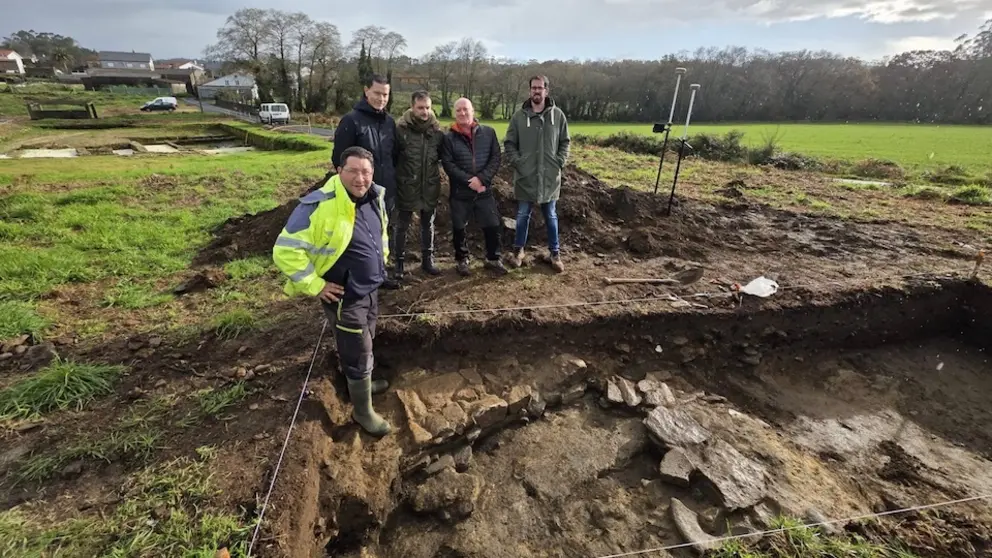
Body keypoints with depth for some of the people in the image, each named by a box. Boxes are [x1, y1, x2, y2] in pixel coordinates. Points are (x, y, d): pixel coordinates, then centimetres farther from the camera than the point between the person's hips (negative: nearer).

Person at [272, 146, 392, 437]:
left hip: (371, 288, 8)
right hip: (344, 296, -7)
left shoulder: (375, 196, -2)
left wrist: (382, 258, 15)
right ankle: (363, 410, 26)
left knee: (363, 344, 27)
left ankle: (360, 383, 52)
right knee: (358, 354, 5)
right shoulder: (320, 205, -27)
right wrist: (315, 286, -21)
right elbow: (285, 250, -24)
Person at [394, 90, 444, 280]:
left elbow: (442, 154, 14)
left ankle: (427, 259, 29)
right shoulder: (401, 128, -12)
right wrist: (401, 172, -3)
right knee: (402, 225, 8)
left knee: (428, 224, 15)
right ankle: (399, 262, 20)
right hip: (407, 186, -3)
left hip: (430, 186, 3)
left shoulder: (436, 130, -1)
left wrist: (432, 162, 3)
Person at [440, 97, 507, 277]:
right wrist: (469, 181, -18)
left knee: (492, 226, 5)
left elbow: (495, 158, -2)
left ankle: (493, 259, 25)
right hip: (460, 192, -1)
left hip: (485, 190, 1)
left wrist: (481, 178, -16)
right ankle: (461, 260, 28)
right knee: (459, 228, 9)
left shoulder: (488, 132, 3)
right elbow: (448, 164, -9)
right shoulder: (449, 137, -2)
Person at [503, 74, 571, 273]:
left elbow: (565, 141, 9)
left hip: (550, 177, 1)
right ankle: (518, 250, 26)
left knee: (551, 216, 11)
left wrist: (560, 162, -3)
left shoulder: (558, 115, 1)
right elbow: (509, 143, 4)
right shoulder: (519, 115, -1)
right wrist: (516, 162, -7)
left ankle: (554, 253, 23)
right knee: (522, 215, 10)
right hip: (525, 176, 0)